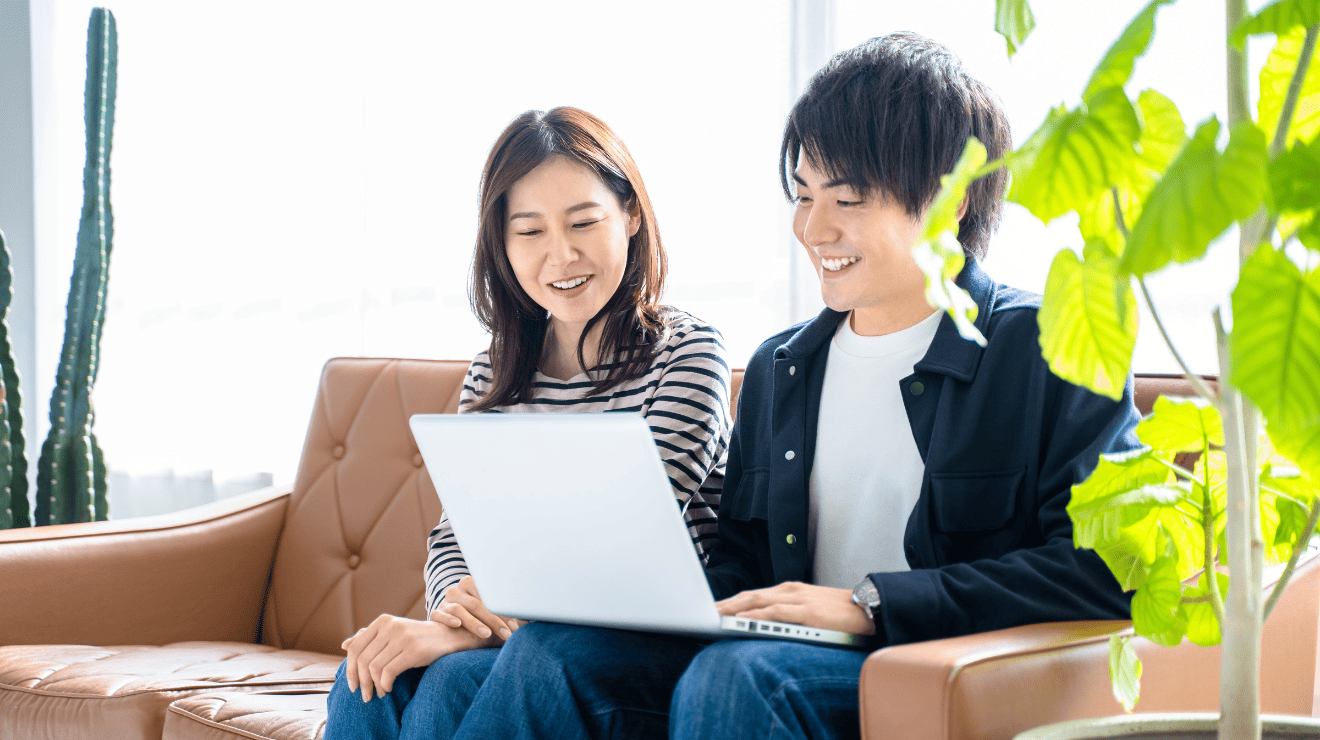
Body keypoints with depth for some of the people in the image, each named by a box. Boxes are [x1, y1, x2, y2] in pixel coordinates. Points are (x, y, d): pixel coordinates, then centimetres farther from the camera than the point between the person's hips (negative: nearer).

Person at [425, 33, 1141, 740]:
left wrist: (871, 602, -18)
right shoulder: (779, 368, 20)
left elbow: (1106, 565, -13)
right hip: (794, 660, 6)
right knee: (550, 650, -19)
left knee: (734, 674, -36)